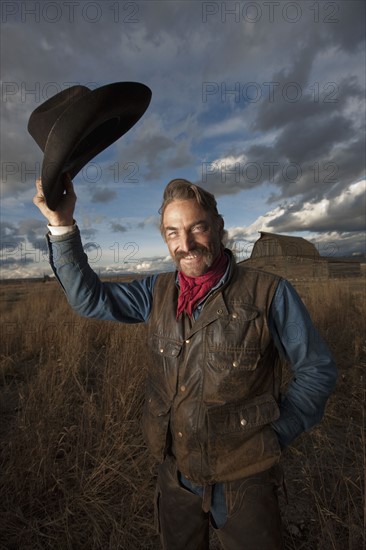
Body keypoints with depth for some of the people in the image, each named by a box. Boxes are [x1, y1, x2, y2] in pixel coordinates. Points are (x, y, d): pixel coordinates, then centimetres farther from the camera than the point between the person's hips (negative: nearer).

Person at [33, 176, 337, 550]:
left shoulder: (269, 293, -18)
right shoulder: (158, 291, -5)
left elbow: (317, 369, -8)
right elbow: (88, 297, -6)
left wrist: (275, 435, -11)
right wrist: (61, 224, -15)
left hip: (243, 477, -4)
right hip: (174, 472, 5)